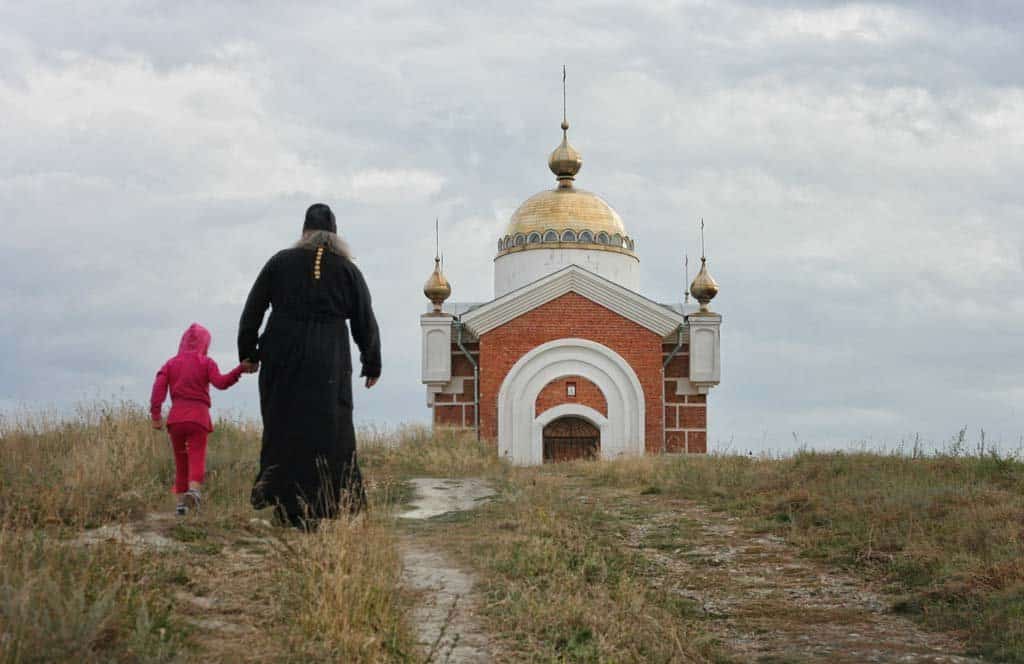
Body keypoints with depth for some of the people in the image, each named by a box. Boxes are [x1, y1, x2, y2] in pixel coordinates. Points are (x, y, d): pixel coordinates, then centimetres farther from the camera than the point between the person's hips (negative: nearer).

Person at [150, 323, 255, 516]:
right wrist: (240, 370, -15)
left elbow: (158, 387, 2)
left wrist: (155, 415, -2)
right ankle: (194, 489, -36)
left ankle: (180, 500, 8)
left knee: (180, 461, 14)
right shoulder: (206, 363, 6)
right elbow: (220, 382, -10)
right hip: (198, 416, -3)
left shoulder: (171, 363, 15)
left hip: (176, 418, 3)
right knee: (197, 457, -10)